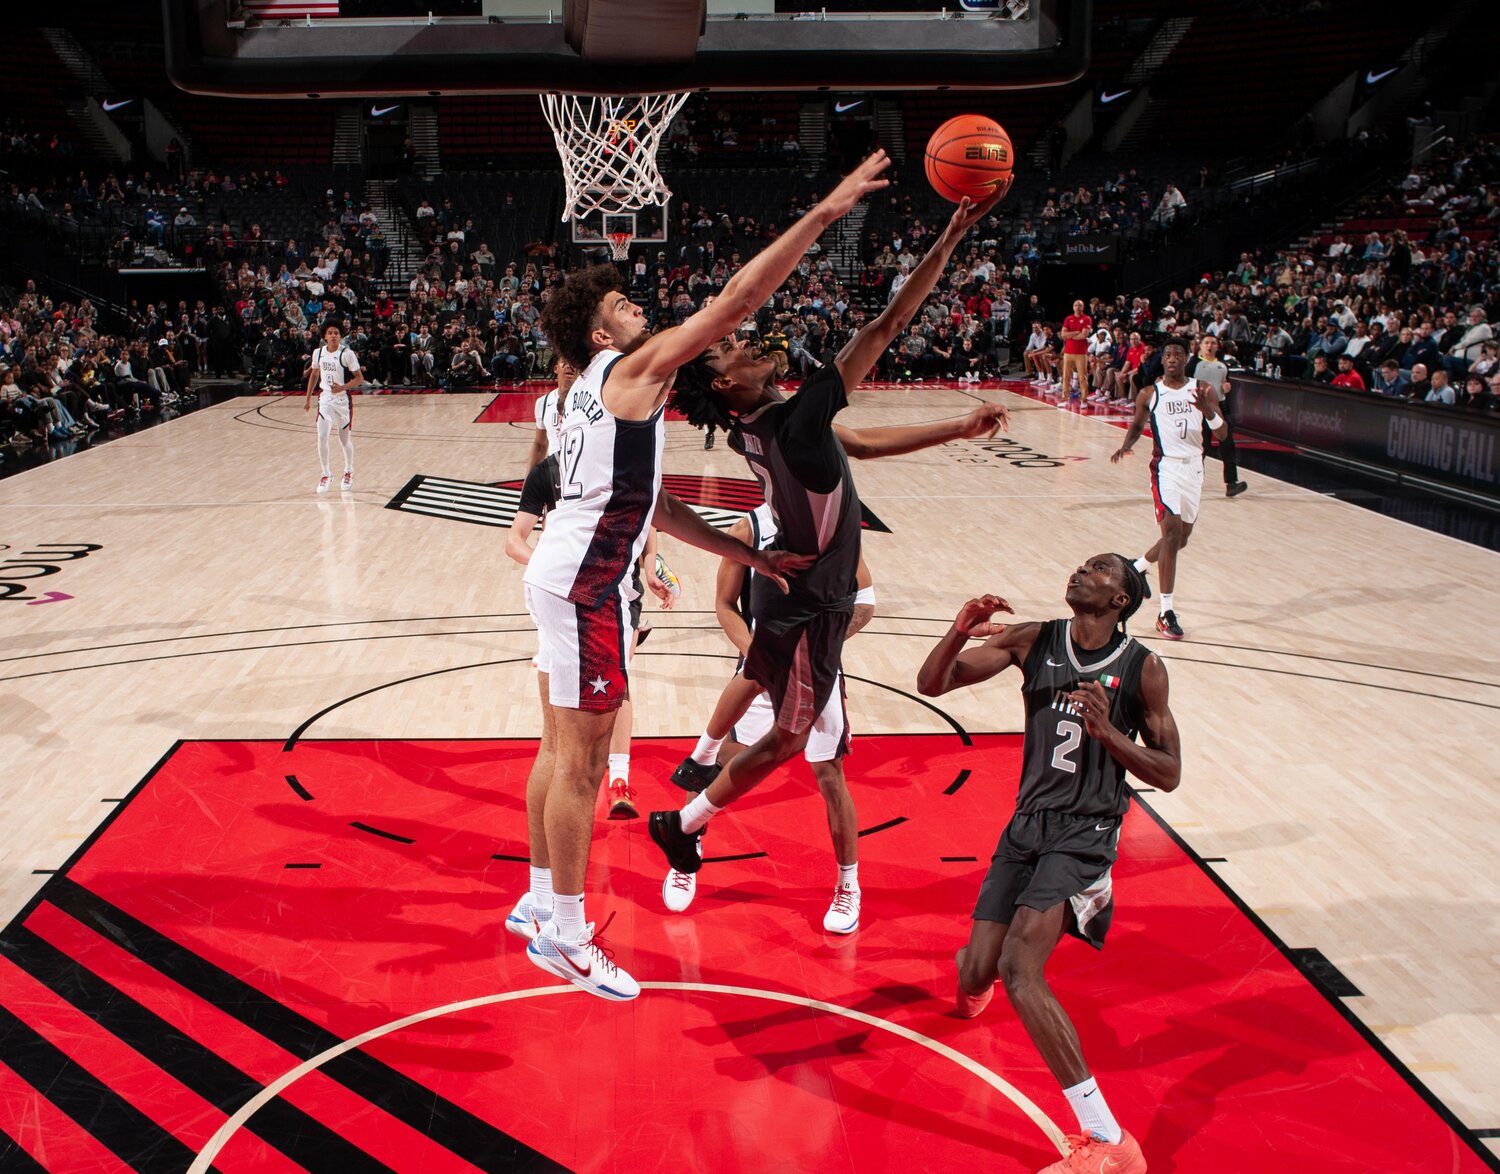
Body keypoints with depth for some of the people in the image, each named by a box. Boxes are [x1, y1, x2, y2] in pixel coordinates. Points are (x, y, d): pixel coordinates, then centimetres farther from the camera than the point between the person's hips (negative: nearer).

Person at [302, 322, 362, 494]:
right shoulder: (318, 353, 1)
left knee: (345, 441, 8)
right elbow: (314, 374, 16)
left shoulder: (347, 354, -12)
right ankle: (326, 475, 4)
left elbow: (359, 378, -10)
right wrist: (308, 398, 18)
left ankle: (348, 472, 31)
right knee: (322, 437, -10)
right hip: (325, 399, 3)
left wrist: (342, 388, -25)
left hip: (343, 400, -3)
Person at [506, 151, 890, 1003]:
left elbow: (652, 505, 19)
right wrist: (824, 213, -13)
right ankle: (565, 937, 7)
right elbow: (736, 301, -15)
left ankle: (541, 902, 30)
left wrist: (748, 555, 18)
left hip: (567, 574, 10)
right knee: (583, 762, -3)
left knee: (560, 750, 17)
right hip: (587, 583, -10)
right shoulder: (634, 370, -8)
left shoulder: (599, 389, 19)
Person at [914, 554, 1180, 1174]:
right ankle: (974, 984, 46)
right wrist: (960, 631, -21)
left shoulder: (1143, 669, -5)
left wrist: (1107, 732, -19)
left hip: (1085, 832, -4)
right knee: (977, 971, 2)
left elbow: (1168, 774, -2)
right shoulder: (1033, 641, 1)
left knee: (1018, 968, -22)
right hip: (1026, 824, 4)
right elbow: (931, 683, -1)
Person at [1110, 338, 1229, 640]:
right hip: (1167, 466, -4)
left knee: (1181, 538, 16)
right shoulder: (1149, 394, 0)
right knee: (1172, 533, -18)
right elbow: (1136, 425, 16)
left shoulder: (1202, 390, 2)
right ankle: (1166, 612, -16)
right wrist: (1127, 445, -6)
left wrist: (1207, 410, -21)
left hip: (1194, 468, 4)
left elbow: (1222, 434, -2)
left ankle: (1138, 567, 46)